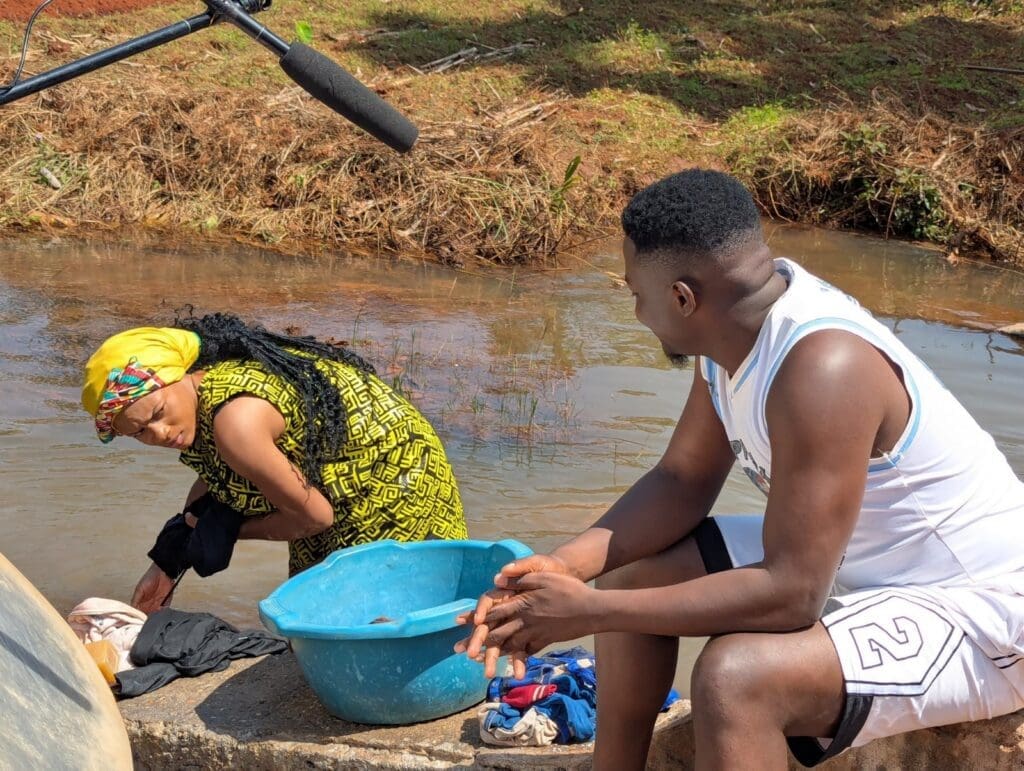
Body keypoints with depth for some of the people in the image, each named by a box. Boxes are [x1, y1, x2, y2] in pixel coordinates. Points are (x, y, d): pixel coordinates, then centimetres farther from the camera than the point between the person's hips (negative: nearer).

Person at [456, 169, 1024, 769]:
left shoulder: (820, 368, -32)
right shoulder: (739, 320, -5)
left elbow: (791, 592, -33)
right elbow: (683, 482, 3)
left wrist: (588, 610, -28)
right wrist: (563, 565, -12)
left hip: (976, 615, -9)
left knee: (733, 678, -32)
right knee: (633, 574, 9)